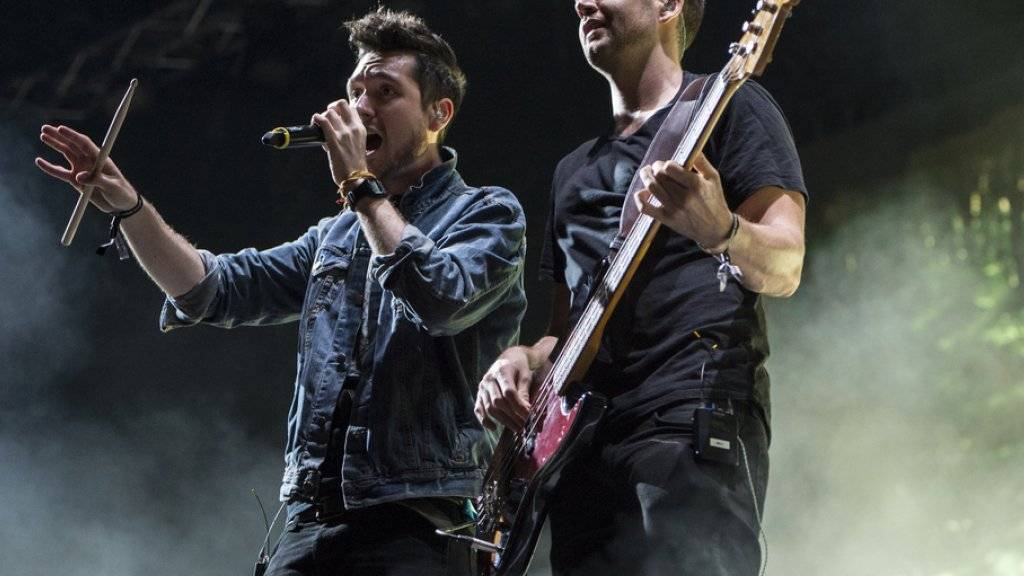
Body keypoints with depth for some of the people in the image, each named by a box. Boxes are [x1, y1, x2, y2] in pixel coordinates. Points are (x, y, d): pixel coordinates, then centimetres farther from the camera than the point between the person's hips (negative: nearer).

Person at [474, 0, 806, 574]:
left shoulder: (729, 107, 7)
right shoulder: (575, 170, 28)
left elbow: (785, 269, -6)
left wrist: (719, 231, -28)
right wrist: (523, 360, 6)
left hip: (697, 423, -7)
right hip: (584, 435, 7)